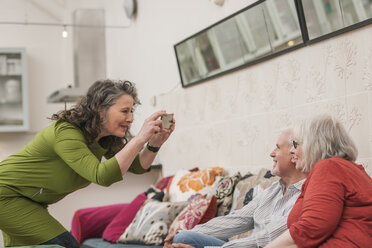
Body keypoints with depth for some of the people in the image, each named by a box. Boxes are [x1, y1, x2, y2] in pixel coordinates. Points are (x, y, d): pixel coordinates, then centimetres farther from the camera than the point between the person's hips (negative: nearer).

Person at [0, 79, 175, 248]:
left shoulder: (106, 139, -2)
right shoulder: (66, 133, -30)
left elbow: (138, 166, 2)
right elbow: (102, 176, -40)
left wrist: (154, 144, -18)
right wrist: (140, 138, -41)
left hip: (29, 202, 9)